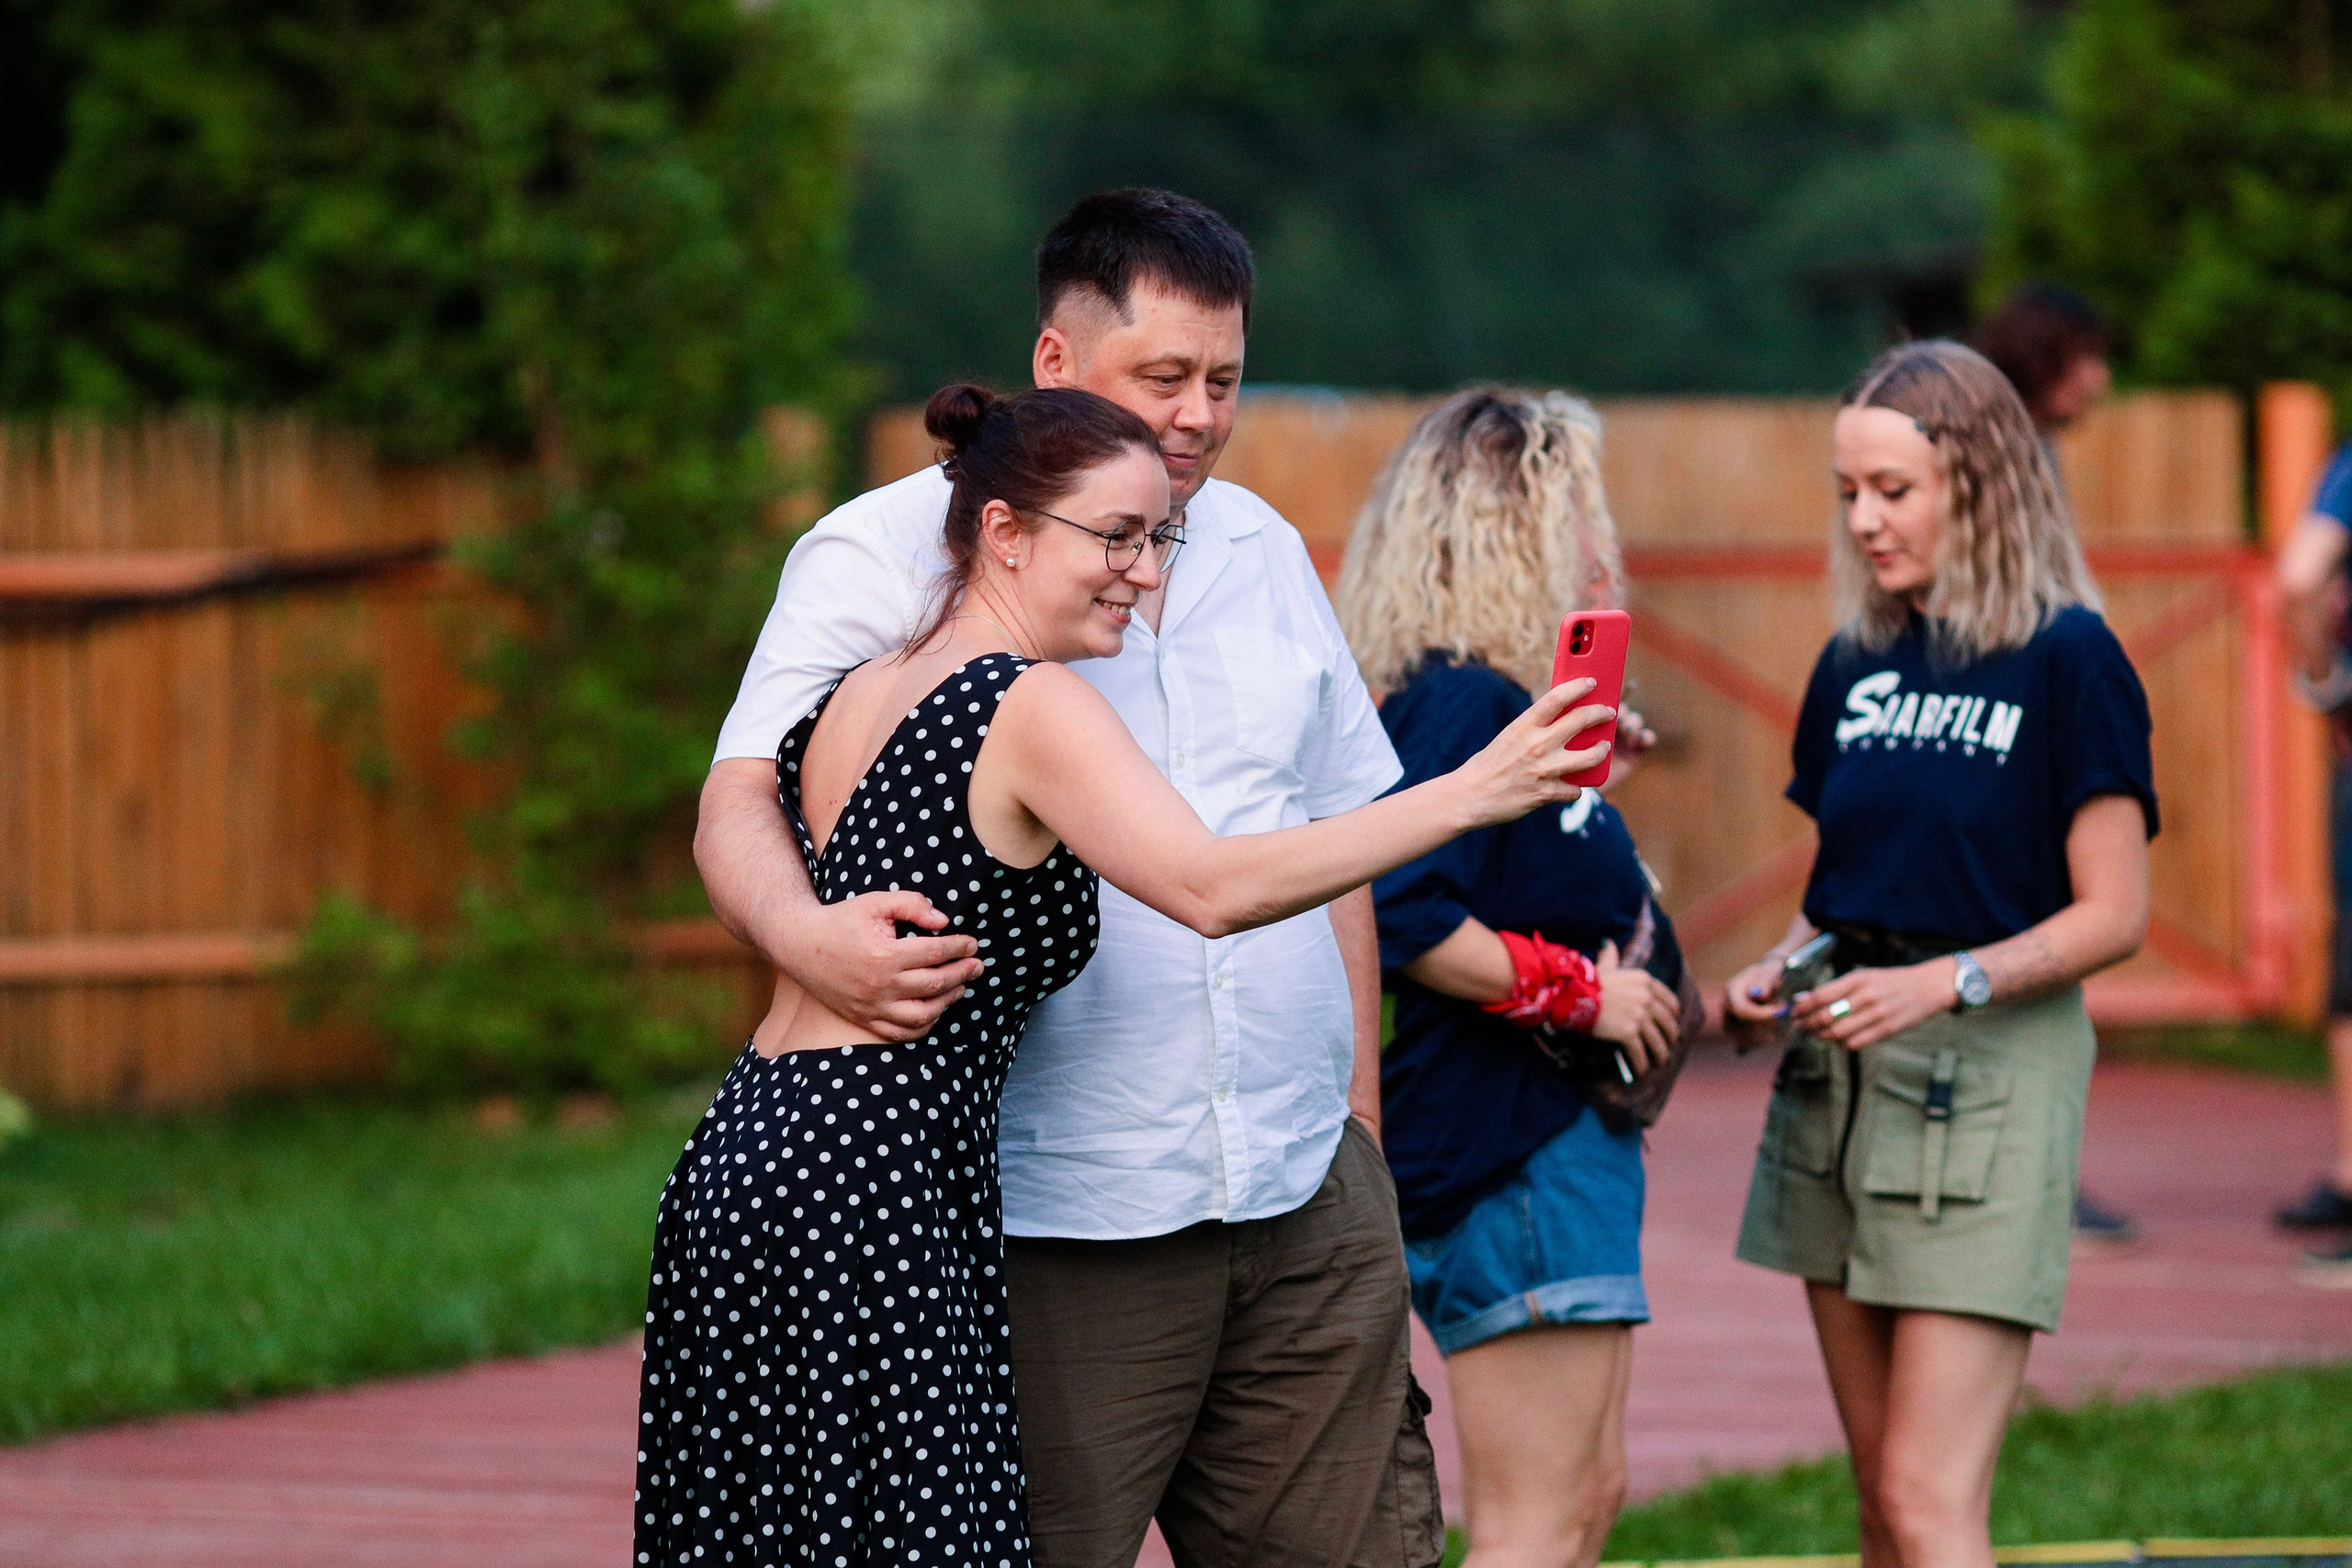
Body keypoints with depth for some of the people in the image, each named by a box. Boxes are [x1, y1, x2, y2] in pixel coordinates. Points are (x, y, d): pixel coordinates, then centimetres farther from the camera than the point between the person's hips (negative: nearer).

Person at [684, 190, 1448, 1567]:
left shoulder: (1264, 551, 16)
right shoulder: (890, 551, -2)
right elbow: (744, 799, -9)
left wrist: (1361, 1128, 20)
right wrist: (806, 933, -31)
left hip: (1307, 1203, 5)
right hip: (1057, 1231, -5)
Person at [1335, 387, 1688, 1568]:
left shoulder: (1504, 702, 13)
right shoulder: (1464, 703, -18)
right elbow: (1406, 921, -28)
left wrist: (1582, 765, 13)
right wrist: (1580, 993, -19)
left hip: (1562, 1142, 11)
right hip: (1506, 1149, -11)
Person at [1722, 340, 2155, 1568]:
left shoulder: (2068, 661, -8)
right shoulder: (1857, 663, 11)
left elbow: (2112, 916, -10)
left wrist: (1945, 982, -23)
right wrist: (1776, 972, 0)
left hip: (1992, 1072, -7)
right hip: (1840, 1072, 7)